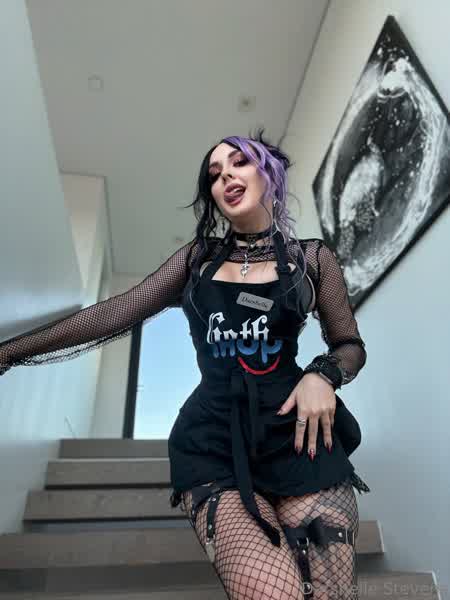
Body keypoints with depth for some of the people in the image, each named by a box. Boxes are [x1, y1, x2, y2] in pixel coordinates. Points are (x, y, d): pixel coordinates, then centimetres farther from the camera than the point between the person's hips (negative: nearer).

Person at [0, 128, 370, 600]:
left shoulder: (312, 258, 9)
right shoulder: (198, 257, 13)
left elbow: (350, 344, 16)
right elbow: (114, 314, 9)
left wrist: (322, 375, -8)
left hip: (294, 430, 1)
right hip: (213, 438, 0)